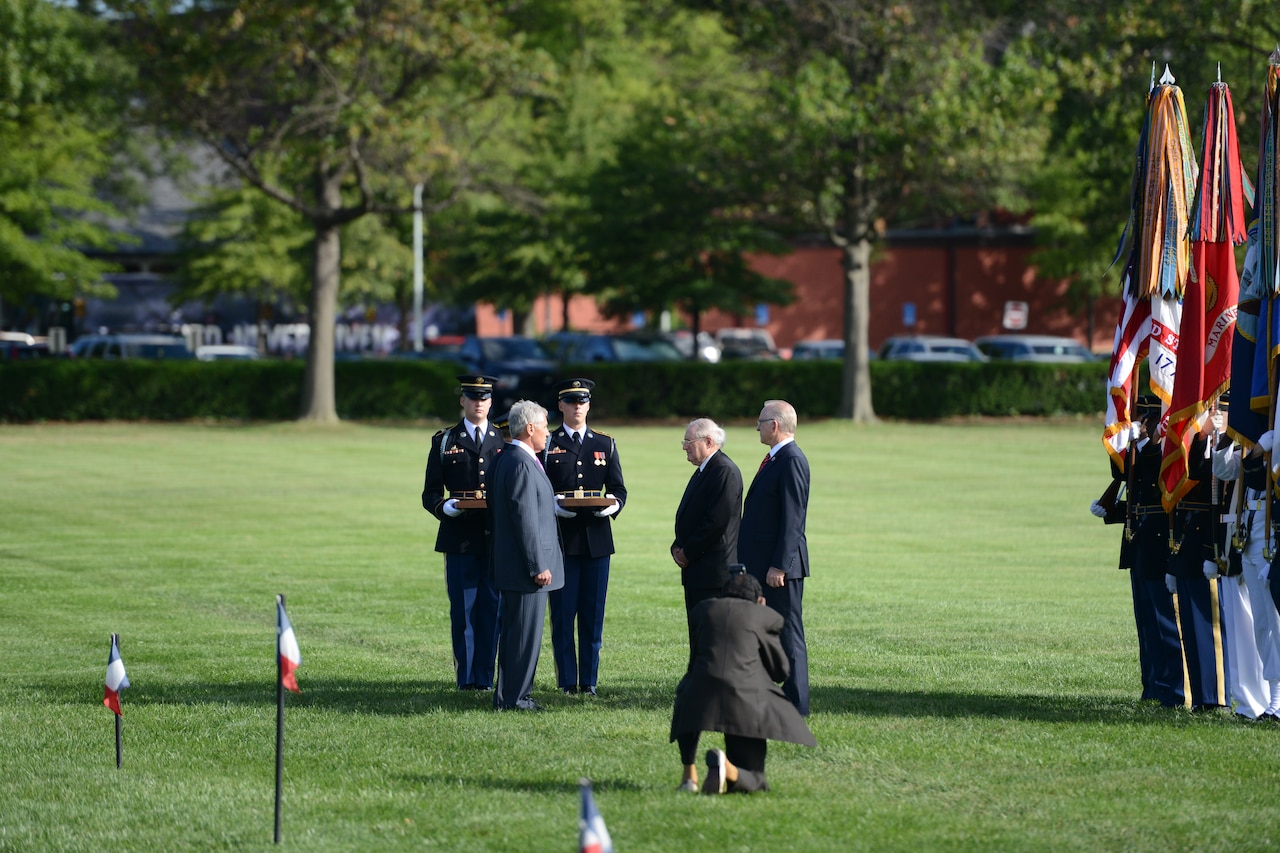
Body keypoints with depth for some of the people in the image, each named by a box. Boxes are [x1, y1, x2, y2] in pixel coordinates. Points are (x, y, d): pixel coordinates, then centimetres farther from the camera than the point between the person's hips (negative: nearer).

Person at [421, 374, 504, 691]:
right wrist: (445, 507, -15)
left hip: (497, 539, 1)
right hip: (460, 538, -1)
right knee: (463, 610, 0)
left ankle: (485, 677, 6)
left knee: (492, 609, 1)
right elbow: (430, 494, 6)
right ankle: (466, 677, 6)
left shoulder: (505, 440, 12)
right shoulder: (444, 441, 8)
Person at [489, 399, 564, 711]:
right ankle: (515, 697, -1)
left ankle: (507, 695, 21)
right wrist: (538, 567, -20)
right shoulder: (521, 464, -18)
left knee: (514, 631, 15)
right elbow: (525, 520, -21)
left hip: (511, 566, 11)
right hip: (525, 567, -11)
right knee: (525, 631, -5)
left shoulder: (507, 460, 14)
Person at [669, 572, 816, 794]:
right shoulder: (764, 616, 14)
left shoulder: (703, 608, 19)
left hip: (701, 696, 1)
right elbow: (781, 672, 21)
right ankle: (727, 768, -23)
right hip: (745, 702, -1)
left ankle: (689, 774, 20)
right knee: (752, 784, 13)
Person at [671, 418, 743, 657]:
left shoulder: (725, 471, -13)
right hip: (695, 570, 10)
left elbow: (717, 520, -20)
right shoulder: (703, 471, 18)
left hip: (714, 571, -10)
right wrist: (678, 547, 6)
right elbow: (687, 516, 23)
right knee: (697, 632, 10)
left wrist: (688, 552, -14)